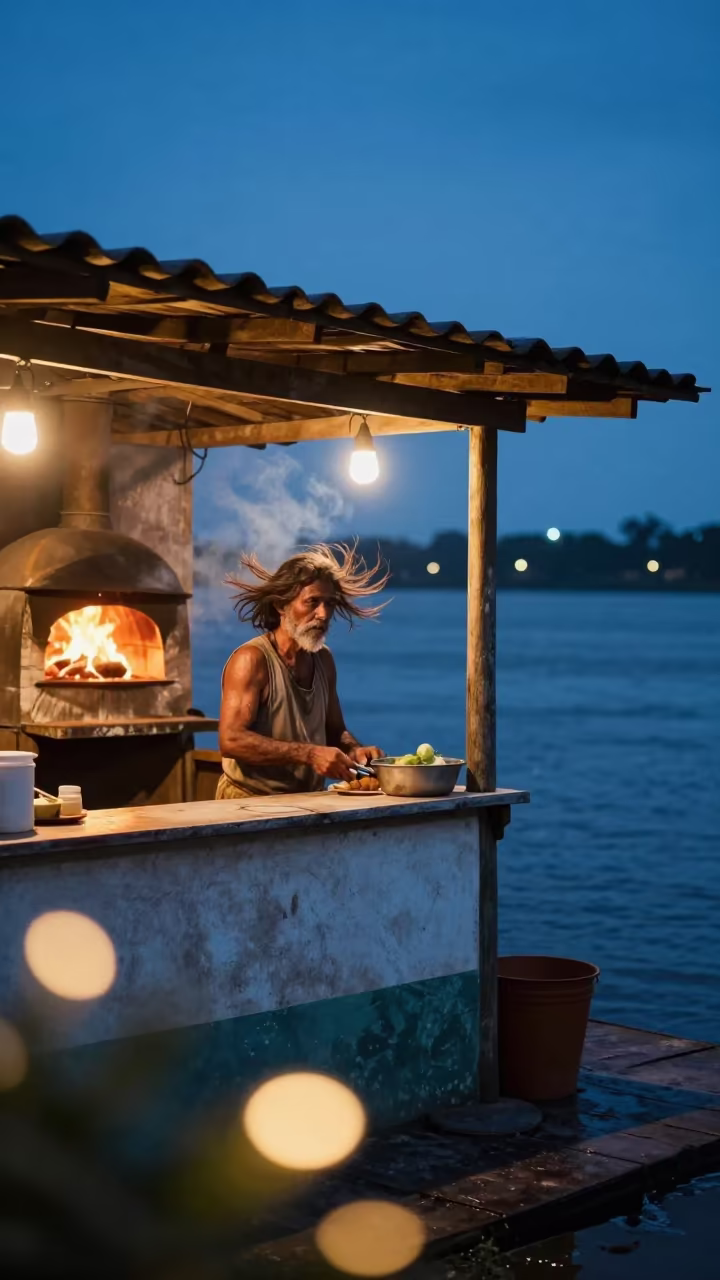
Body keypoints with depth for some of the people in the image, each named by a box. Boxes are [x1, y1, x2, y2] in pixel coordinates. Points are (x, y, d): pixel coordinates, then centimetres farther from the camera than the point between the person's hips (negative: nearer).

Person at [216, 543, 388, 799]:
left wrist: (354, 750, -1)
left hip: (308, 802, 7)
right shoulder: (252, 660, -12)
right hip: (251, 802, -7)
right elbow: (231, 740, -21)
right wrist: (309, 754, -25)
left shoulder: (323, 659, 10)